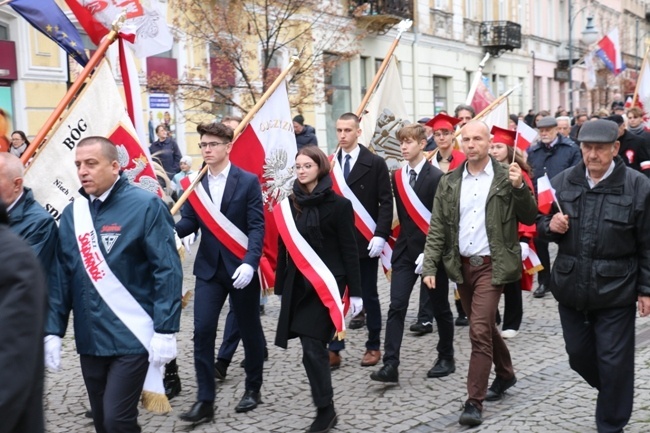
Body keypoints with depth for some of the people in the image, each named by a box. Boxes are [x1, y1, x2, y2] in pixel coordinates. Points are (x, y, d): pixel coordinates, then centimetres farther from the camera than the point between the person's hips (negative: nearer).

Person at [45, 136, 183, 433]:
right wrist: (53, 331, 5)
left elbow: (168, 271, -12)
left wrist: (165, 330, -16)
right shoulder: (71, 213, 7)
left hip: (133, 338, -6)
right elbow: (62, 276, 10)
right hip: (89, 339, 6)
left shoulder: (145, 206, -10)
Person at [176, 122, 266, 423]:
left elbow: (257, 227, -10)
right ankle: (205, 400, 1)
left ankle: (253, 389, 29)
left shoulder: (248, 181, -6)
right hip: (208, 268, 3)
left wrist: (250, 263, -23)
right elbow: (188, 222, 1)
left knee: (248, 330, 10)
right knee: (202, 331, -6)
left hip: (241, 267, -2)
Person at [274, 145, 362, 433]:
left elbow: (349, 250, -5)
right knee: (311, 347, 6)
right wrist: (281, 287, 10)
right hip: (297, 284, 4)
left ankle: (325, 410, 4)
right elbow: (284, 248, 9)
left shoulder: (338, 204, -5)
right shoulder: (289, 204, 6)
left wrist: (355, 291, -6)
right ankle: (324, 408, 21)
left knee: (313, 347, -9)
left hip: (326, 283, -4)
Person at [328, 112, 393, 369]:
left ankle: (373, 346, 21)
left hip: (365, 241, -3)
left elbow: (386, 202, -6)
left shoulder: (375, 163, -3)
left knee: (369, 295, 8)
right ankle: (334, 350, 10)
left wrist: (380, 235, -16)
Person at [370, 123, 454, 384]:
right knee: (396, 306, -4)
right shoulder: (397, 177, 7)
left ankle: (446, 359, 27)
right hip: (405, 251, 5)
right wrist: (403, 241, 7)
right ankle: (390, 365, -5)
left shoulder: (436, 177, -11)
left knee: (440, 308, 10)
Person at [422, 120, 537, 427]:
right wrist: (430, 267, -4)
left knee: (479, 330, -12)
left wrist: (520, 187, -20)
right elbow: (437, 228, 4)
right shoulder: (449, 182, 5)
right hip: (461, 266, 5)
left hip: (492, 266, -5)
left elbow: (530, 218, -4)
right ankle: (505, 374, 42)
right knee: (484, 326, 19)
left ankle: (474, 401, -5)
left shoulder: (507, 178, -4)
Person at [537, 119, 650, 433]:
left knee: (614, 361, 5)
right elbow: (541, 224, 12)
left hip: (615, 290, -4)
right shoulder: (562, 182, 1)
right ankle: (615, 394, 44)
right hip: (571, 286, 4)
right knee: (578, 353, 16)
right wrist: (550, 225, -11)